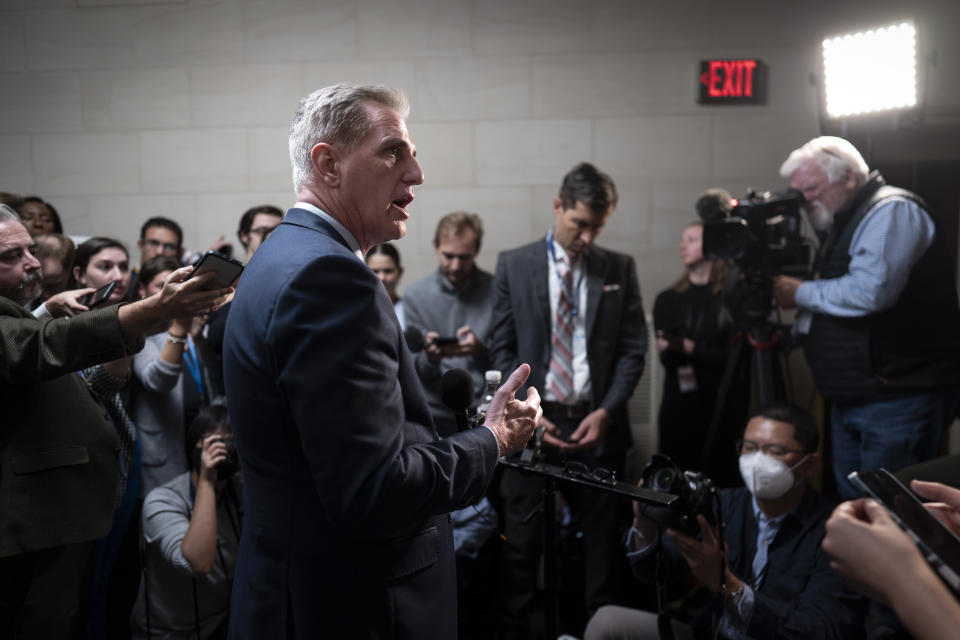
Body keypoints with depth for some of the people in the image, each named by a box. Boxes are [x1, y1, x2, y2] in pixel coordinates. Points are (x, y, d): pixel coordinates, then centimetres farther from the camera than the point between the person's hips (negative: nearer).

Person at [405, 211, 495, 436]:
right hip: (437, 413, 1)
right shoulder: (416, 294, 6)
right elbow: (417, 371, 5)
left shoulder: (495, 290, 3)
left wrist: (479, 350, -18)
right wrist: (430, 358, -17)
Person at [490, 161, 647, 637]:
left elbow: (632, 350, 5)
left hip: (597, 424, 1)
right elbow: (502, 349, 3)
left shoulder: (619, 269, 7)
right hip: (534, 424, -1)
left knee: (603, 538, 7)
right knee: (522, 539, 5)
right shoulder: (513, 265, 4)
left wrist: (606, 412, -7)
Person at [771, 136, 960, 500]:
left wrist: (800, 294, -11)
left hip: (896, 398, -10)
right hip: (852, 398, 10)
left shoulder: (891, 210, -11)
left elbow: (869, 291, -26)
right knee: (851, 507, 12)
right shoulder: (845, 224, 20)